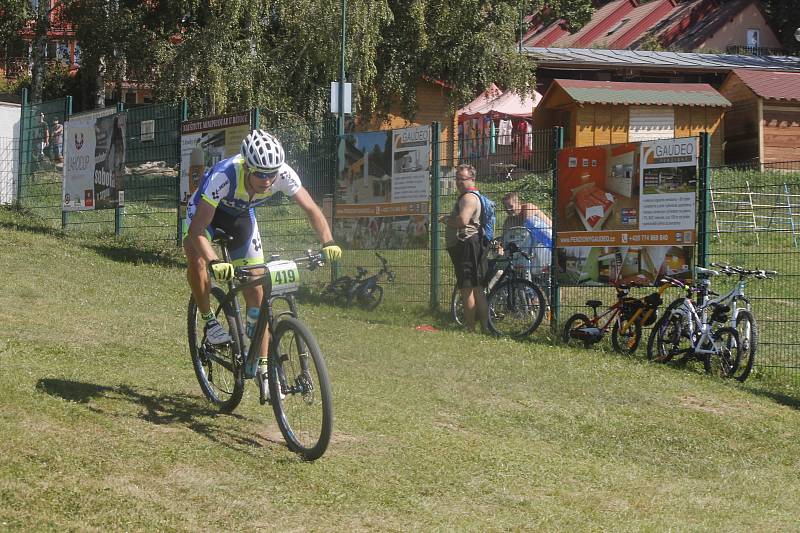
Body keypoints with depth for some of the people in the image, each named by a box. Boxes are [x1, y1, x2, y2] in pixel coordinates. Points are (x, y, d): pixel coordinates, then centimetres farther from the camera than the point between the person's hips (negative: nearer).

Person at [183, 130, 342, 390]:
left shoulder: (283, 174, -33)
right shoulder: (224, 176, -43)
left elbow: (311, 209, -24)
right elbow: (197, 230, -43)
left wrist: (328, 242, -41)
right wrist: (215, 262, -59)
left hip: (241, 213, 3)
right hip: (206, 210, -3)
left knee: (257, 285, -4)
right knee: (197, 259, -34)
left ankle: (262, 366, 2)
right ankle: (210, 321, -11)